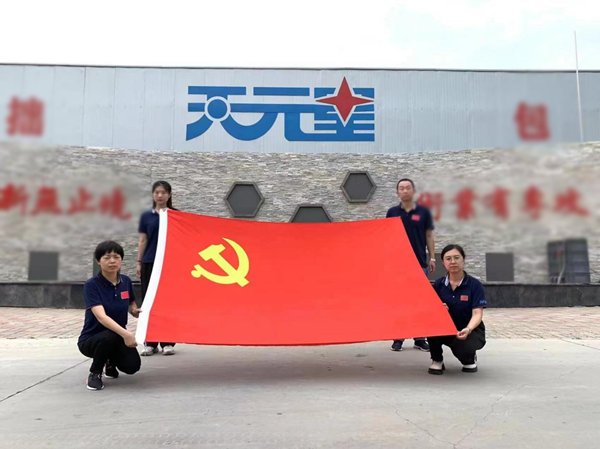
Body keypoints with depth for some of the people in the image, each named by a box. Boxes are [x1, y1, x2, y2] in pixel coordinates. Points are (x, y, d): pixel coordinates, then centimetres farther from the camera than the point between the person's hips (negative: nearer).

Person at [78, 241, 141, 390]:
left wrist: (136, 312, -10)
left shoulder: (126, 281, -4)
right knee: (111, 337, -37)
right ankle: (94, 373, -6)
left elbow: (131, 306, 15)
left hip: (118, 336, 4)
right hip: (91, 339, -4)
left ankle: (111, 363, 18)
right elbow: (101, 316, -34)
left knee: (132, 366, -20)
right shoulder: (92, 285, -20)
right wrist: (125, 333, -48)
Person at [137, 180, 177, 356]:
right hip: (150, 262, 2)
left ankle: (168, 342, 9)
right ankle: (150, 342, 13)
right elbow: (143, 240, 8)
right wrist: (139, 262, 4)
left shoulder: (176, 215, 3)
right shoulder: (146, 216, 7)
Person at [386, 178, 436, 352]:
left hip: (420, 263, 0)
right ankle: (398, 338, 13)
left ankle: (420, 338, 16)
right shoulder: (392, 212, 3)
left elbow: (429, 235, 5)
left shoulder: (424, 211, 2)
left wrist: (432, 258, -1)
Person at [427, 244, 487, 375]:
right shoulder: (438, 284, -2)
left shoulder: (475, 285, -11)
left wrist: (468, 329, -38)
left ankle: (470, 359, 6)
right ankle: (437, 361, -6)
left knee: (462, 347, -35)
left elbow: (477, 314, -18)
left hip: (470, 330, -2)